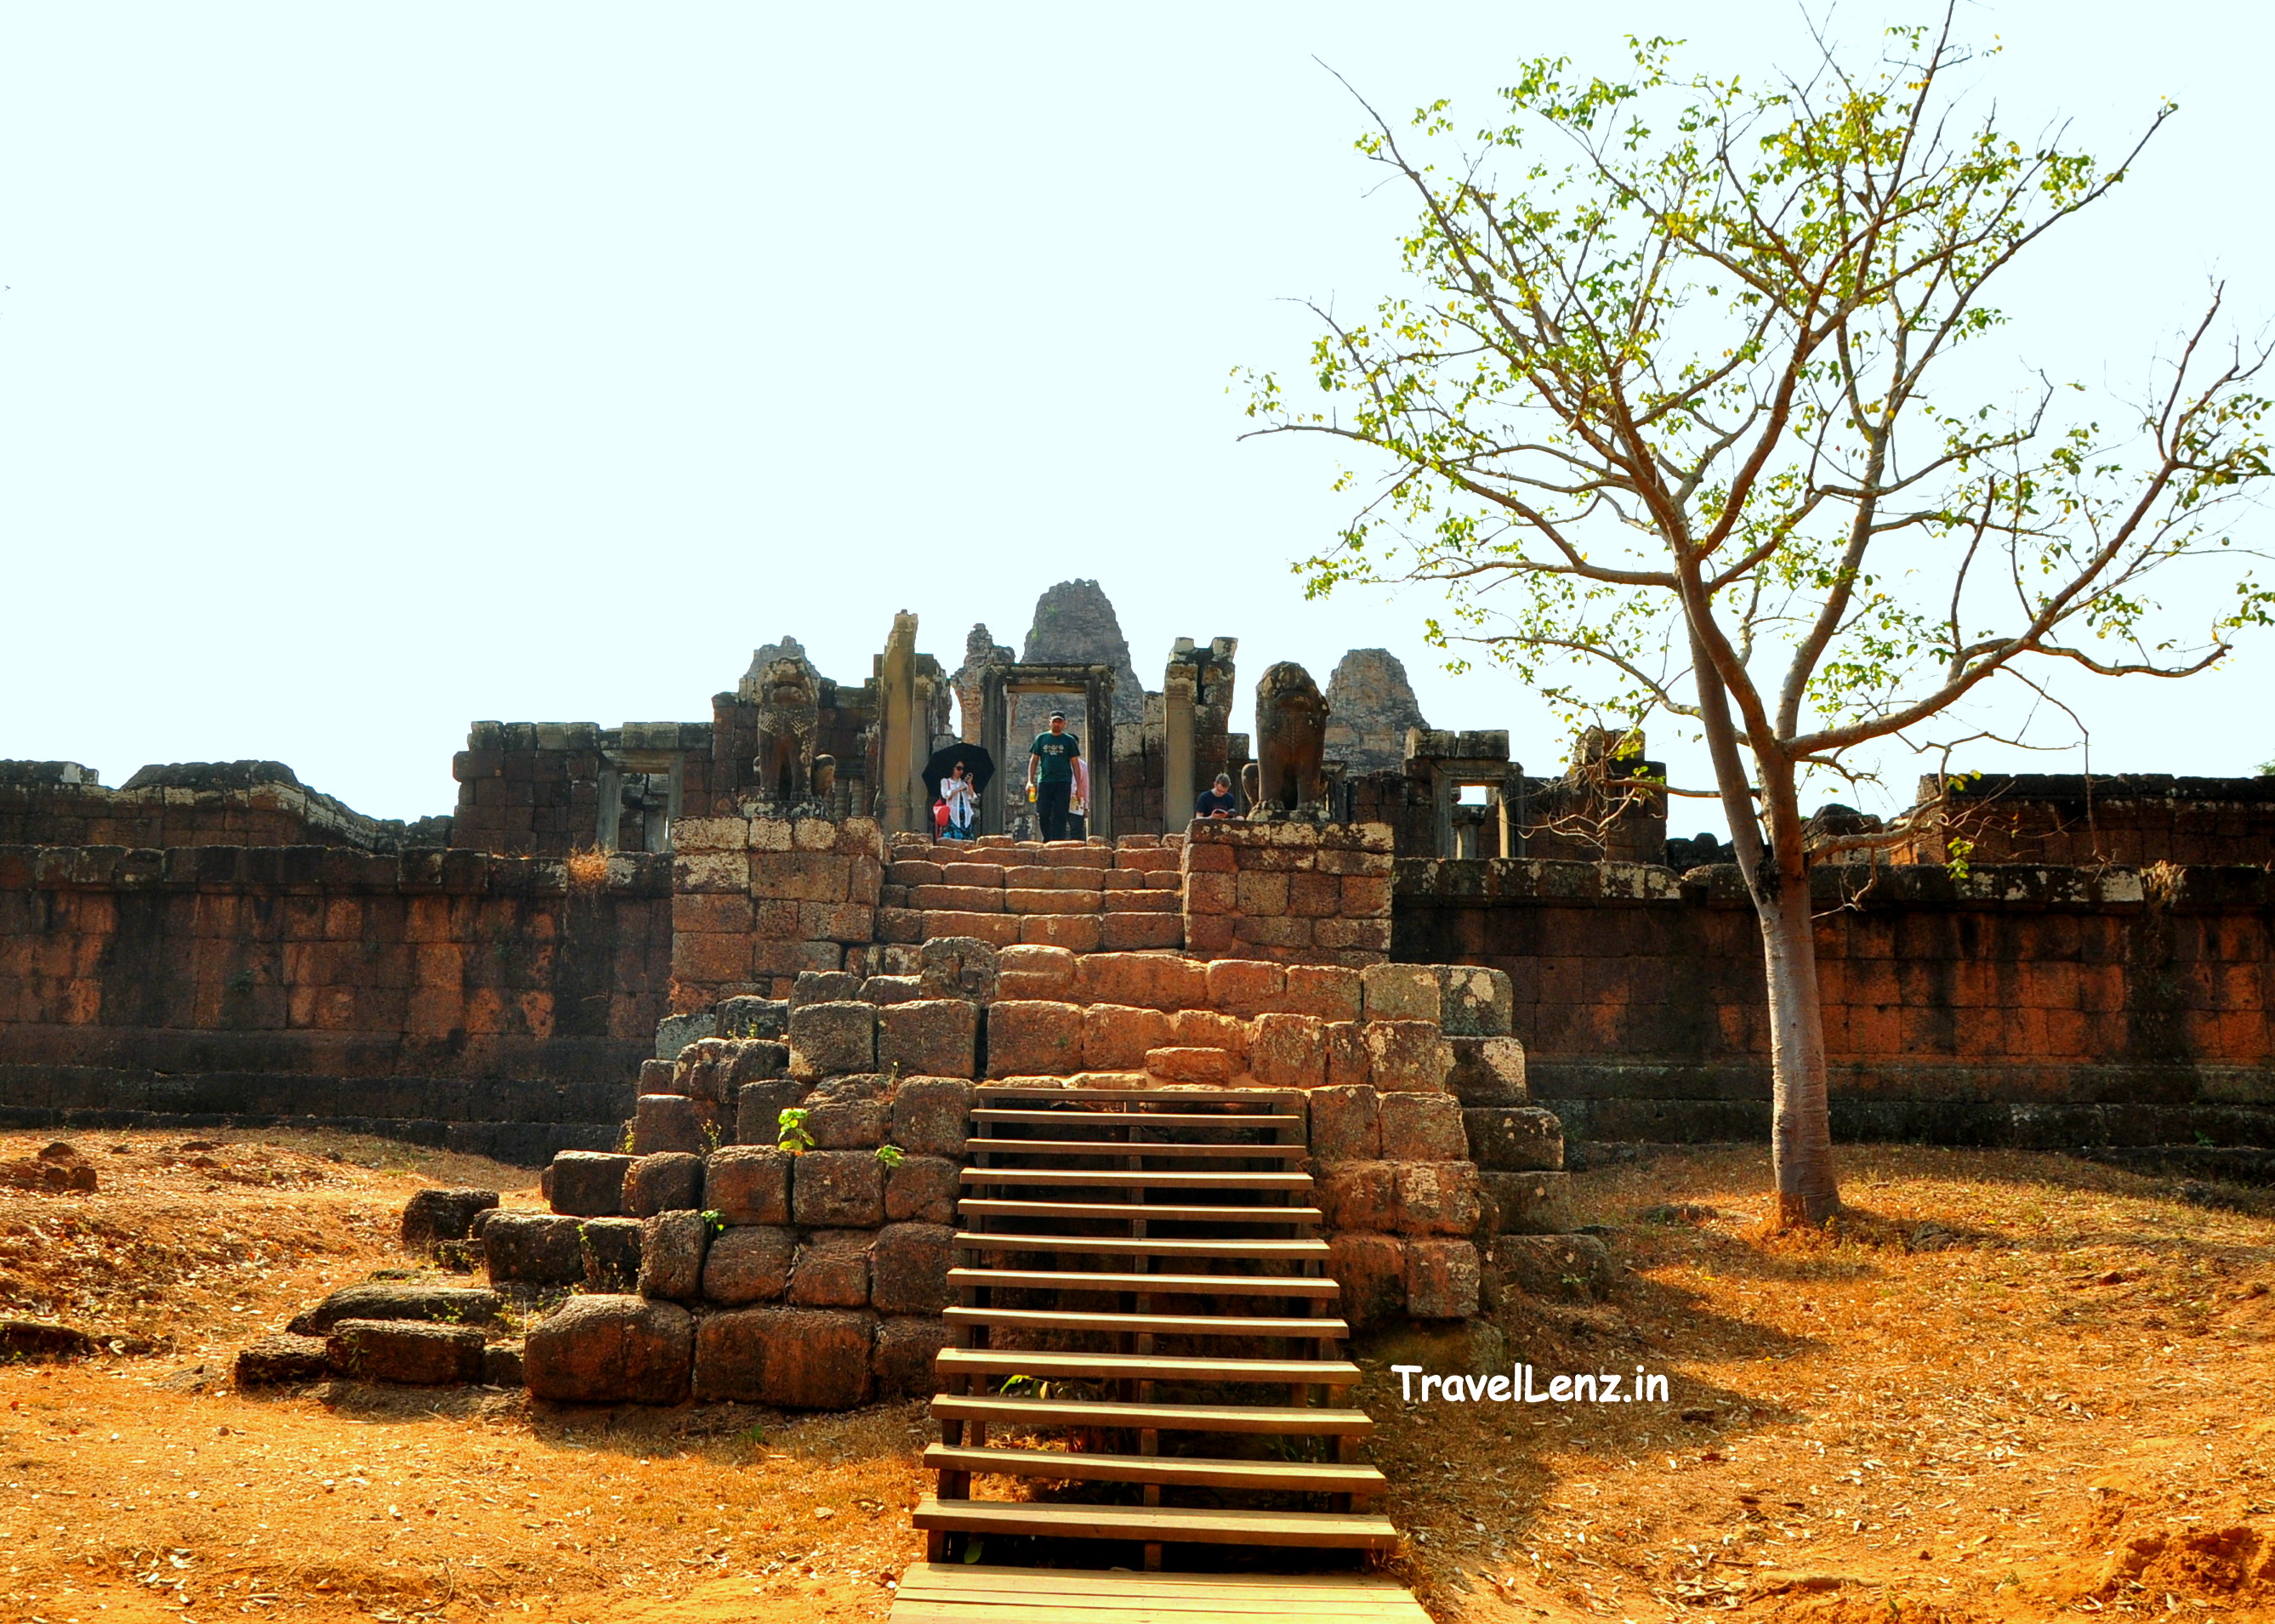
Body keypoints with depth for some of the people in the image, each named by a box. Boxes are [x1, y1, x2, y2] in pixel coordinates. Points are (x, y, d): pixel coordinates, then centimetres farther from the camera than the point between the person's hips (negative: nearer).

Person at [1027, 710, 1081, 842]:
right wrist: (1030, 781, 3)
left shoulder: (1069, 740, 7)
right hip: (1044, 781, 2)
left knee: (1059, 816, -6)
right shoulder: (1041, 738, 11)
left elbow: (1075, 763, 8)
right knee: (1043, 814, 2)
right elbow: (1034, 760, 12)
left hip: (1063, 783, -2)